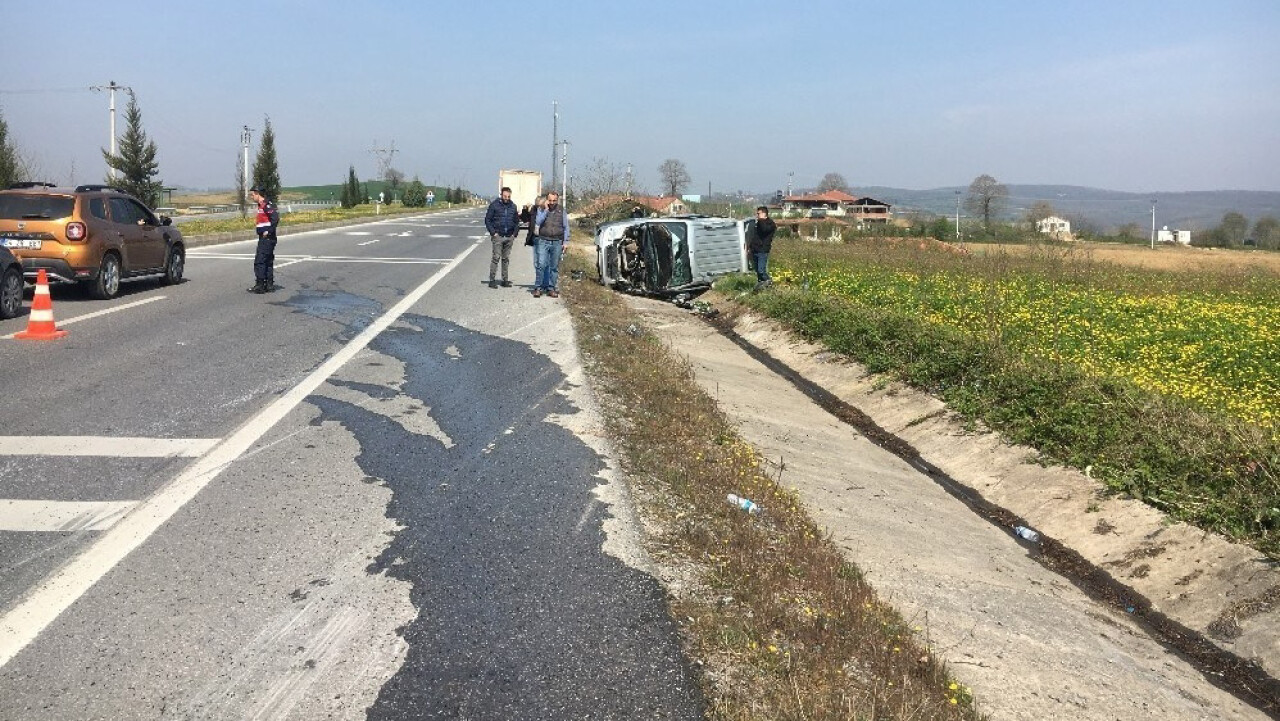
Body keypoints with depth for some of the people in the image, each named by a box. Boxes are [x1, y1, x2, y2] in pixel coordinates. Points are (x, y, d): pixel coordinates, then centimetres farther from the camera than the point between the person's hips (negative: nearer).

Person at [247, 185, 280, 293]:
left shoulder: (266, 204, -15)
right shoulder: (262, 204, 17)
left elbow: (275, 218, -25)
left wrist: (268, 231, -21)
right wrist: (258, 222, 16)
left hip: (267, 238, -11)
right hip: (264, 238, 11)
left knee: (259, 261, -9)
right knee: (268, 261, 12)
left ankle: (260, 285, -7)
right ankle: (269, 284, 16)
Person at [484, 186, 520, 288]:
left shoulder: (513, 206, 10)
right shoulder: (494, 205, -2)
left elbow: (516, 221, 17)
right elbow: (487, 220, -1)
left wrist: (514, 233, 7)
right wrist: (493, 233, -8)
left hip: (509, 237, 4)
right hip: (498, 236, -4)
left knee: (506, 259, 9)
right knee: (496, 257, -9)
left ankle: (505, 280, 14)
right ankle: (492, 280, -6)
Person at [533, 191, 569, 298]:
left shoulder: (561, 210, 7)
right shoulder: (541, 209, 5)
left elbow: (566, 227, 10)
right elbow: (538, 222, -11)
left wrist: (565, 241, 4)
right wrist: (545, 210, -12)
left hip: (557, 242, 1)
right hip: (543, 241, -1)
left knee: (554, 267, 4)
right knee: (541, 265, -10)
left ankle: (551, 289, 10)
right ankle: (538, 288, -4)